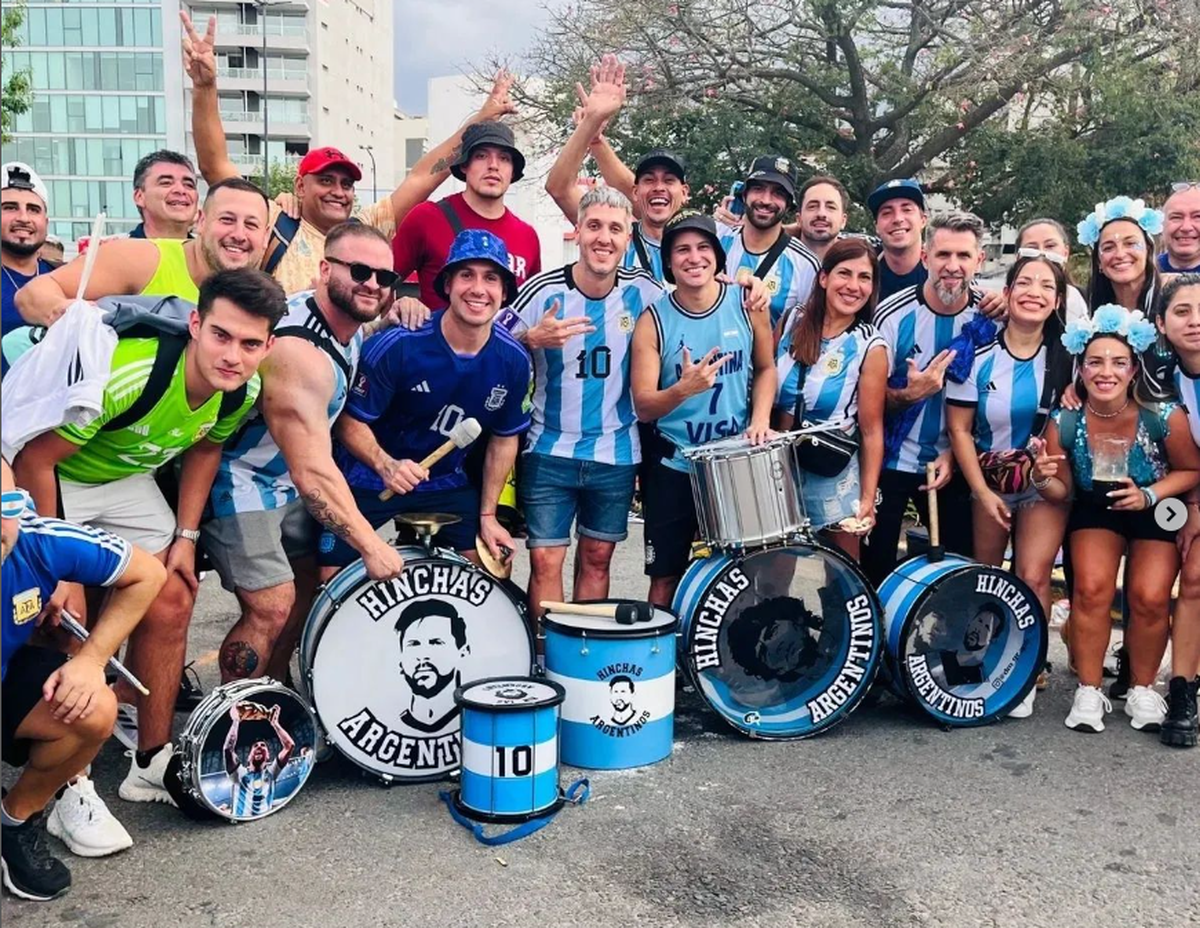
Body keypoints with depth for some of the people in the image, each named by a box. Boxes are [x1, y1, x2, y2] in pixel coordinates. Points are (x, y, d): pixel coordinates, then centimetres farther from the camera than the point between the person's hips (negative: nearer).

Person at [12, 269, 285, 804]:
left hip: (127, 479, 6)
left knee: (172, 603, 0)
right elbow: (33, 461, -29)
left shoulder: (244, 391, -17)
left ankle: (150, 763, 15)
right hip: (51, 479, -6)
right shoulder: (125, 374, -38)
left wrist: (186, 535, -2)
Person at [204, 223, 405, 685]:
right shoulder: (296, 349, -32)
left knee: (305, 586, 15)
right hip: (238, 482, -9)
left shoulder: (352, 327, -3)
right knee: (271, 608, -12)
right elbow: (313, 472, -34)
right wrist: (372, 546, -31)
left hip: (285, 479, 9)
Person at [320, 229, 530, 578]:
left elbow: (504, 438, 3)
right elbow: (350, 420, -15)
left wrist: (487, 515, 4)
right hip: (369, 478, -4)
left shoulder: (512, 360, -10)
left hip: (446, 482, 4)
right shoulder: (398, 345, -23)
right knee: (331, 576, -8)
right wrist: (386, 465, -33)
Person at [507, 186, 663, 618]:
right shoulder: (544, 291, -11)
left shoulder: (643, 290, -5)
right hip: (549, 450, -2)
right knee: (546, 559, -4)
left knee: (596, 558, 14)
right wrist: (533, 340, -28)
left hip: (617, 455, 2)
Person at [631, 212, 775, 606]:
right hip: (674, 466, -1)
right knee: (666, 577, 7)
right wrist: (683, 388, -32)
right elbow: (644, 407, -12)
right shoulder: (653, 321, -10)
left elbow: (766, 368, 9)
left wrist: (760, 417, -8)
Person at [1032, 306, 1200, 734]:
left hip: (1157, 513, -1)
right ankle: (1089, 692, -4)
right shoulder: (1063, 423, -20)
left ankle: (1142, 690, 8)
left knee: (1150, 597, -17)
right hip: (1095, 511, 1)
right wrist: (1044, 480, -30)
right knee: (1092, 587, -21)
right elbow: (1063, 490, -7)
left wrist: (1150, 495, -23)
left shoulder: (1165, 417, -24)